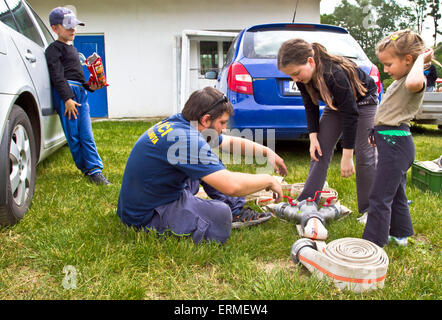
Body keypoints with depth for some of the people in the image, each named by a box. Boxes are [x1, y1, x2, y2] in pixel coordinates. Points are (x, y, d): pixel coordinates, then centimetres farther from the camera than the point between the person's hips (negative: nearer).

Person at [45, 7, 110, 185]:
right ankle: (87, 168, 3)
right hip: (65, 93, -7)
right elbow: (57, 76, -9)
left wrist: (90, 86, 14)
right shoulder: (54, 49, 2)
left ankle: (95, 170, -5)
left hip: (80, 93, 7)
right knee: (73, 136, -4)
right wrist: (67, 98, -18)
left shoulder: (71, 49, 28)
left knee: (86, 135, -1)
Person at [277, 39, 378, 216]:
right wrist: (313, 136, -16)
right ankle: (306, 202, 0)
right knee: (320, 149, -3)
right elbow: (311, 106, -6)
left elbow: (351, 115, -35)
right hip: (336, 103, 6)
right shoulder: (303, 77, -21)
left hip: (362, 100, -6)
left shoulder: (334, 74, -40)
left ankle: (369, 210, 2)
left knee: (364, 154, -9)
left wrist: (347, 157, -33)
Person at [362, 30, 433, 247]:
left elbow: (413, 82, -42)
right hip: (394, 141, 11)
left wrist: (421, 60, -25)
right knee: (395, 192, 21)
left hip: (396, 144, -11)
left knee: (380, 197, -5)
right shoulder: (400, 81, 16)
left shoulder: (415, 81, -15)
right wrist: (379, 133, 20)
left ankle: (373, 244, 4)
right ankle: (400, 233, 37)